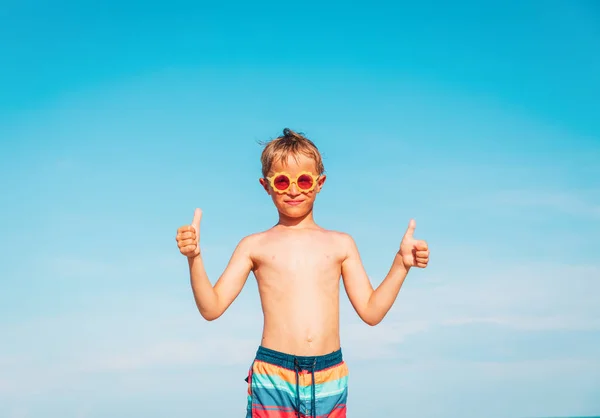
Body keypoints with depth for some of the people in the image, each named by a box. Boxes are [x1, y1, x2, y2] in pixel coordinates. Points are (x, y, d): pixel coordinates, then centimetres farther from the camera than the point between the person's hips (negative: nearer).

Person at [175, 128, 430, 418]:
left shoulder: (340, 244, 12)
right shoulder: (255, 246, 8)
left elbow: (371, 312, 11)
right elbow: (211, 308, 3)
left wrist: (400, 263, 2)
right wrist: (194, 258, -9)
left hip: (329, 380, 1)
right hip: (272, 377, -1)